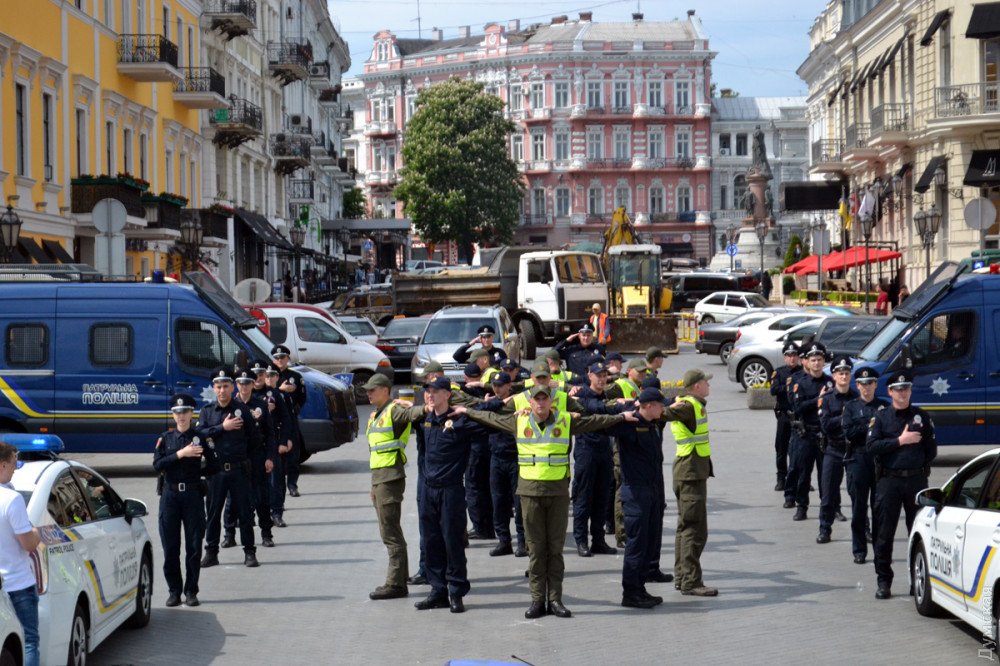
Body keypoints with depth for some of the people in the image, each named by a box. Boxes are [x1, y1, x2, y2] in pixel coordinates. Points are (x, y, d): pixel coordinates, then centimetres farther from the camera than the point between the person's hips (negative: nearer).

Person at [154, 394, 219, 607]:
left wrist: (195, 467, -3)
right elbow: (157, 465, -6)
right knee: (170, 546, 2)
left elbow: (213, 467, 5)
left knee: (194, 545, 0)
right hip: (170, 494, 1)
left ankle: (191, 591, 9)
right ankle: (174, 591, 11)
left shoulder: (200, 438, 4)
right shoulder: (166, 438, 7)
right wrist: (180, 454, -14)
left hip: (193, 495, -1)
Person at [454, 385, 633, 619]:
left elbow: (595, 421, 10)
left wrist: (622, 417, 7)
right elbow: (491, 418, 19)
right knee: (535, 548, 2)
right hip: (530, 491, 0)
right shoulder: (519, 421, 6)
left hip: (558, 492, 0)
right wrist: (467, 412, 25)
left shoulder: (566, 421, 3)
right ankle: (537, 600, 6)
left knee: (556, 547, 4)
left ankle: (555, 600, 8)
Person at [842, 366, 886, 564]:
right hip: (857, 459, -1)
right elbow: (848, 432, -4)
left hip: (880, 459, 1)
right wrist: (869, 425, -10)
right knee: (859, 507, 1)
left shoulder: (884, 406, 11)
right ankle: (859, 550, 7)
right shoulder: (850, 407, 8)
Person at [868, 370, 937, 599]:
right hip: (888, 480, -1)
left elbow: (931, 450, 11)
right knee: (884, 533, -1)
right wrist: (900, 441, -10)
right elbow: (872, 446, -7)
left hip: (917, 479, 1)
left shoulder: (922, 416, 9)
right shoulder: (881, 417, 5)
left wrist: (920, 468, 3)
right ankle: (883, 581, 6)